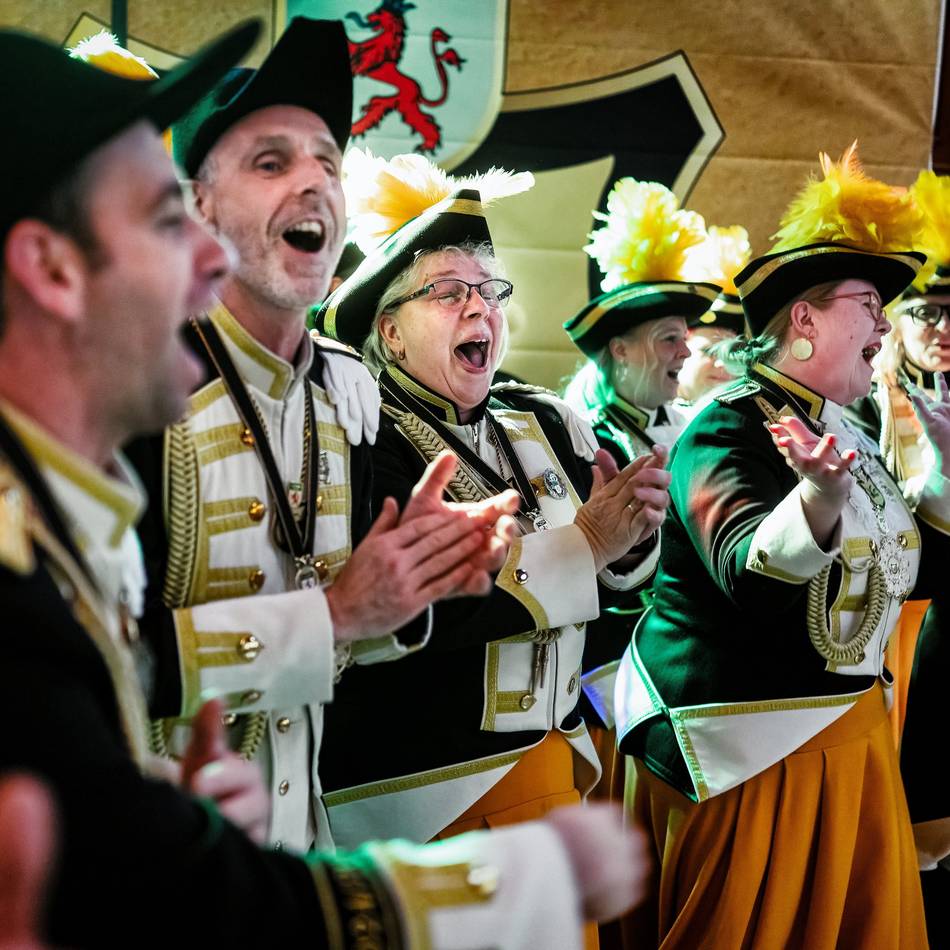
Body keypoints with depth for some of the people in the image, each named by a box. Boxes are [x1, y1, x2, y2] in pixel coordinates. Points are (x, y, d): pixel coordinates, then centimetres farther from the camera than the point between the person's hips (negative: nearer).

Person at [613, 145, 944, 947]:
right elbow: (748, 572, -29)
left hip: (846, 730, 8)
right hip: (745, 744, -8)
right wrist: (820, 499, -47)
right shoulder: (729, 426, -14)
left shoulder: (843, 434, 11)